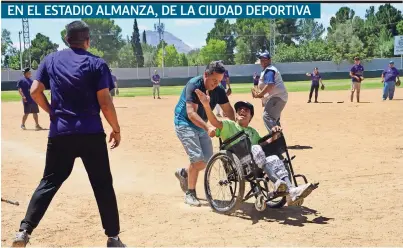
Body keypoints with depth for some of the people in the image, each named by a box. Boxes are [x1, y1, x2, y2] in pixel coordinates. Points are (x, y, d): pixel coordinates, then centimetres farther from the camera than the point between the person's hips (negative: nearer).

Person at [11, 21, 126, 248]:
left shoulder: (50, 60, 8)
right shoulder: (97, 63, -3)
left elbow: (35, 91, 3)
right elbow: (105, 102, -8)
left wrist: (52, 112, 17)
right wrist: (116, 129, 3)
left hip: (59, 133, 3)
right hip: (91, 133, -3)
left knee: (49, 182, 14)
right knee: (103, 185, 7)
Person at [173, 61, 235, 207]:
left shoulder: (218, 90, -8)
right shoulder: (194, 85, -26)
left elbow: (228, 110, -5)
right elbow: (191, 113, -35)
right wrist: (207, 127, -48)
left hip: (201, 125, 7)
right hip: (184, 123, -7)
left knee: (208, 160, 5)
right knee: (197, 158, -17)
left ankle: (183, 173, 31)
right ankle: (190, 193, -1)